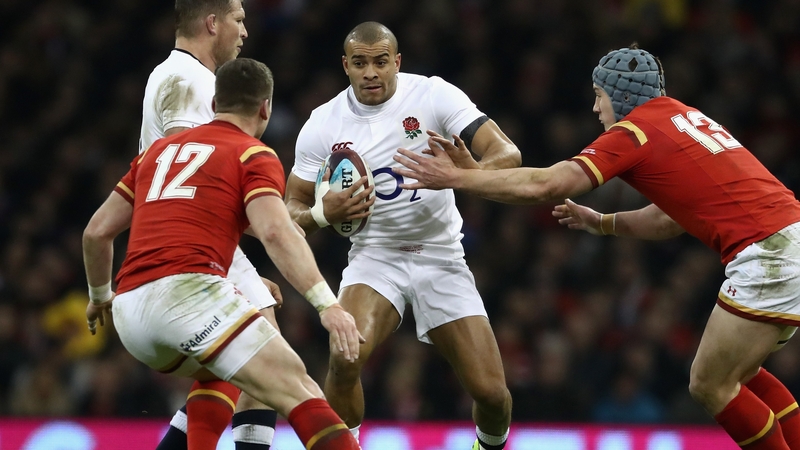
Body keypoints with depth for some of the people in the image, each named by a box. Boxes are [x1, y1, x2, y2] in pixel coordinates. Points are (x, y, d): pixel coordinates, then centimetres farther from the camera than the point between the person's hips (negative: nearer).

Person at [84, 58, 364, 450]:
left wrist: (99, 295, 44)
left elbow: (97, 231, 28)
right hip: (188, 291, -7)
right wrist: (327, 304, -18)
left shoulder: (160, 150, 27)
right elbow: (275, 232, -11)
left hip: (129, 314, 7)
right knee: (296, 389, -13)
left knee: (218, 375, 35)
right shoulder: (254, 155, 8)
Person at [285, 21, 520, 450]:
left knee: (490, 390, -6)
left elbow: (507, 154, -18)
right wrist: (323, 213, -21)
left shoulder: (433, 94, -11)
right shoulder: (323, 124, -5)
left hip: (441, 257, 0)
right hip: (375, 255, 0)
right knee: (346, 358, -30)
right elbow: (292, 208, 4)